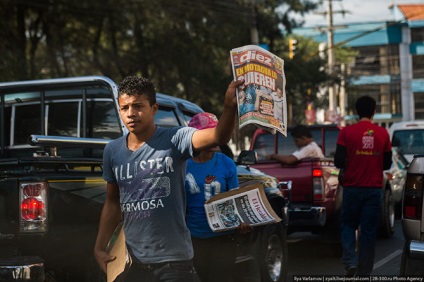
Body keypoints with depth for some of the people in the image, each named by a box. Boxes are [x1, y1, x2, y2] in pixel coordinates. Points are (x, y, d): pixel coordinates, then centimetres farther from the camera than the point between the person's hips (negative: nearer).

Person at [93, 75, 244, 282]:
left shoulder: (175, 140, -11)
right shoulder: (113, 151, 4)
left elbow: (218, 137, -30)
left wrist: (229, 106, -49)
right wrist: (99, 247, 10)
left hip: (174, 261, -5)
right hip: (133, 262, 5)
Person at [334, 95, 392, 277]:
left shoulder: (347, 132, -7)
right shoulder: (383, 134, -1)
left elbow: (339, 162, -9)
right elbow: (387, 164, 5)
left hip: (352, 187, -1)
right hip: (374, 188, 1)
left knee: (348, 225, 14)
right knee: (369, 231, 8)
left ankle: (350, 262, -4)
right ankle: (364, 271, 11)